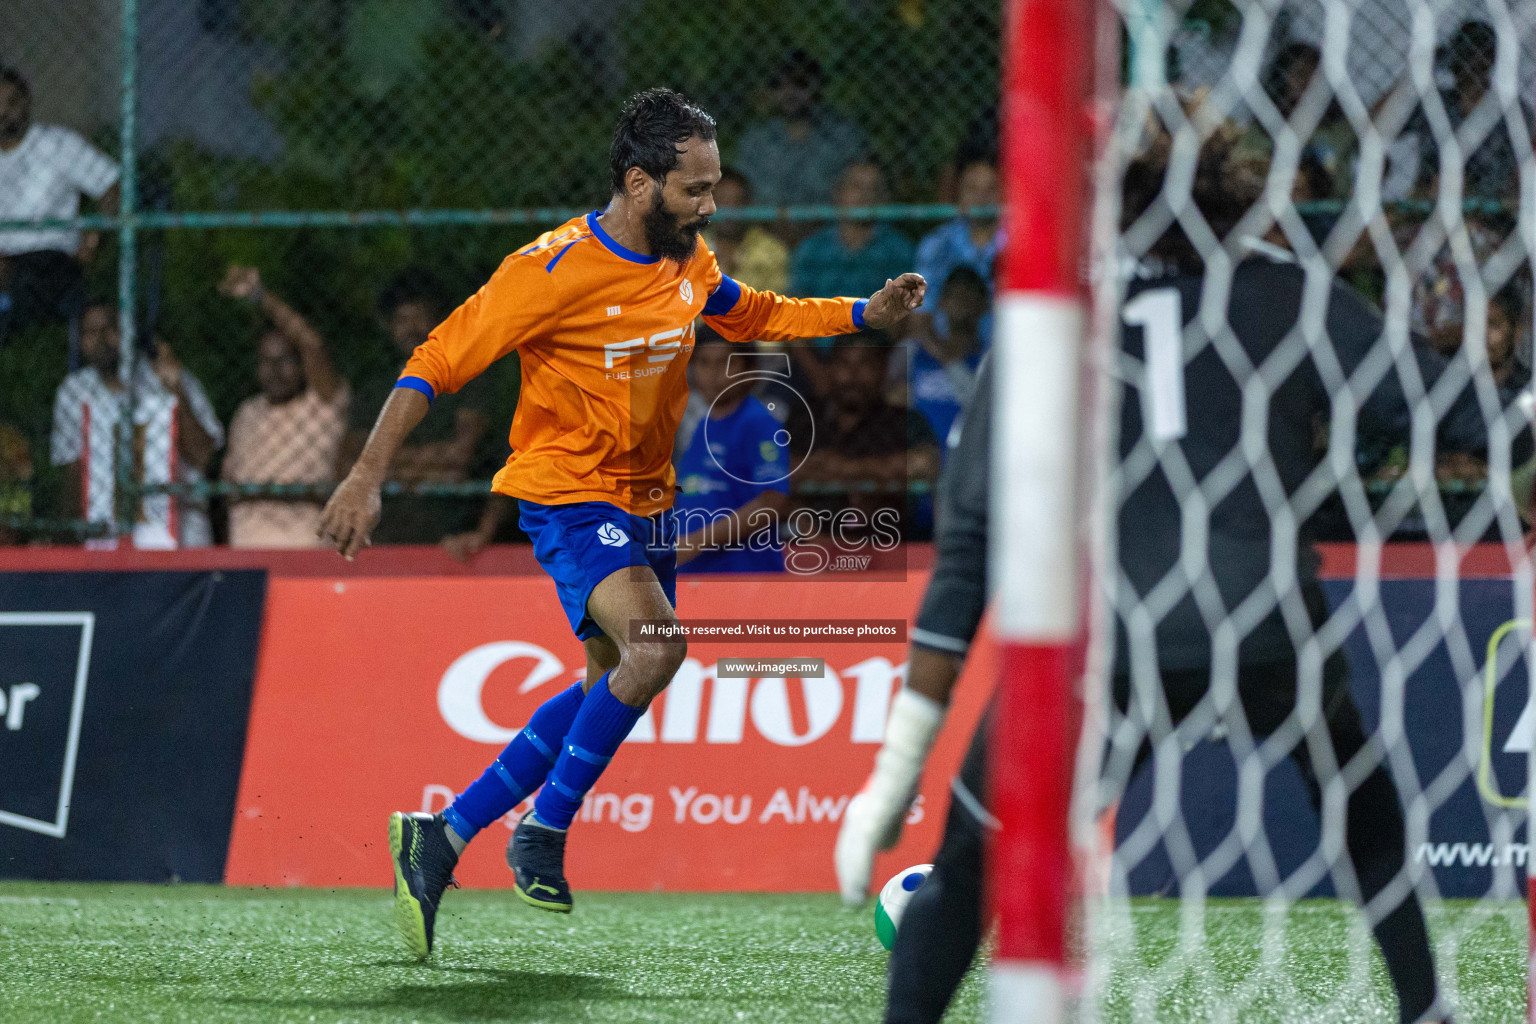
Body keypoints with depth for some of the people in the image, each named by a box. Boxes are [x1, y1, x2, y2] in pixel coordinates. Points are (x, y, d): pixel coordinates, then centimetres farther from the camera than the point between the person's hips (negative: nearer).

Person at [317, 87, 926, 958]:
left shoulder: (689, 263, 2)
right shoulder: (554, 270, -20)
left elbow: (750, 315, 23)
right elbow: (437, 364, -17)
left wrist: (865, 315, 12)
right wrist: (368, 477, -23)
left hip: (648, 502, 8)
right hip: (567, 495, -8)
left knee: (614, 688, 12)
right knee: (657, 642, -29)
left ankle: (442, 838, 21)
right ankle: (543, 834, -14)